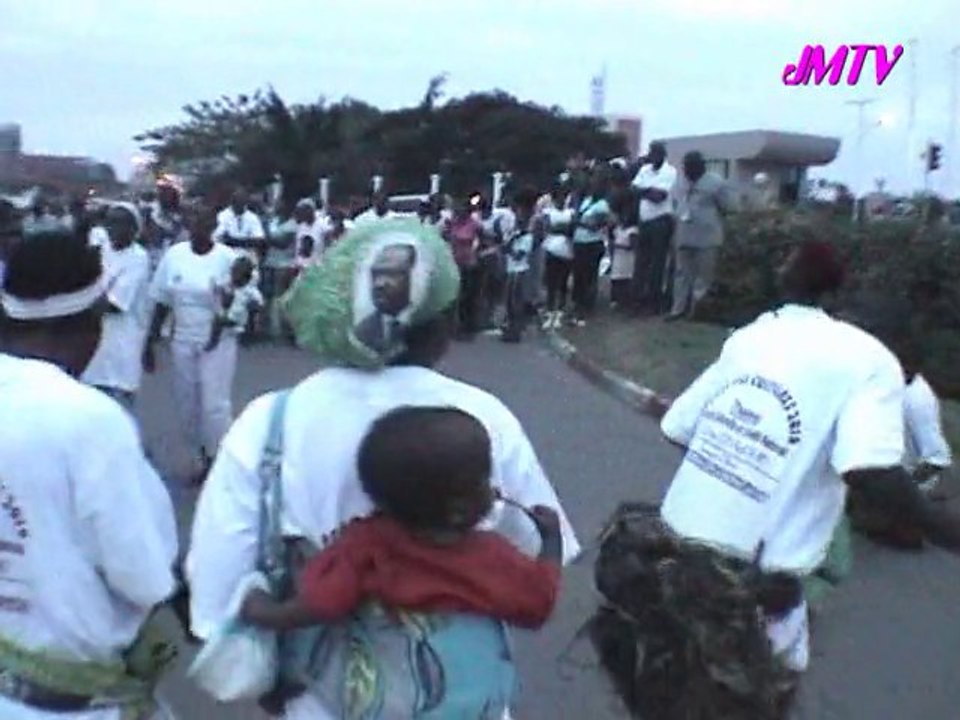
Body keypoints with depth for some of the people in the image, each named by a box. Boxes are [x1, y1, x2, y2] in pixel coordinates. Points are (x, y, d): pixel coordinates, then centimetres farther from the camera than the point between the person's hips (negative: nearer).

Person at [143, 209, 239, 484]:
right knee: (187, 404, 11)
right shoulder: (174, 255, 0)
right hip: (182, 341, 4)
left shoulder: (228, 257, -10)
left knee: (214, 404, -5)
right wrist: (150, 342, 6)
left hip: (217, 341, -4)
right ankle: (199, 459, 28)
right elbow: (162, 302, 5)